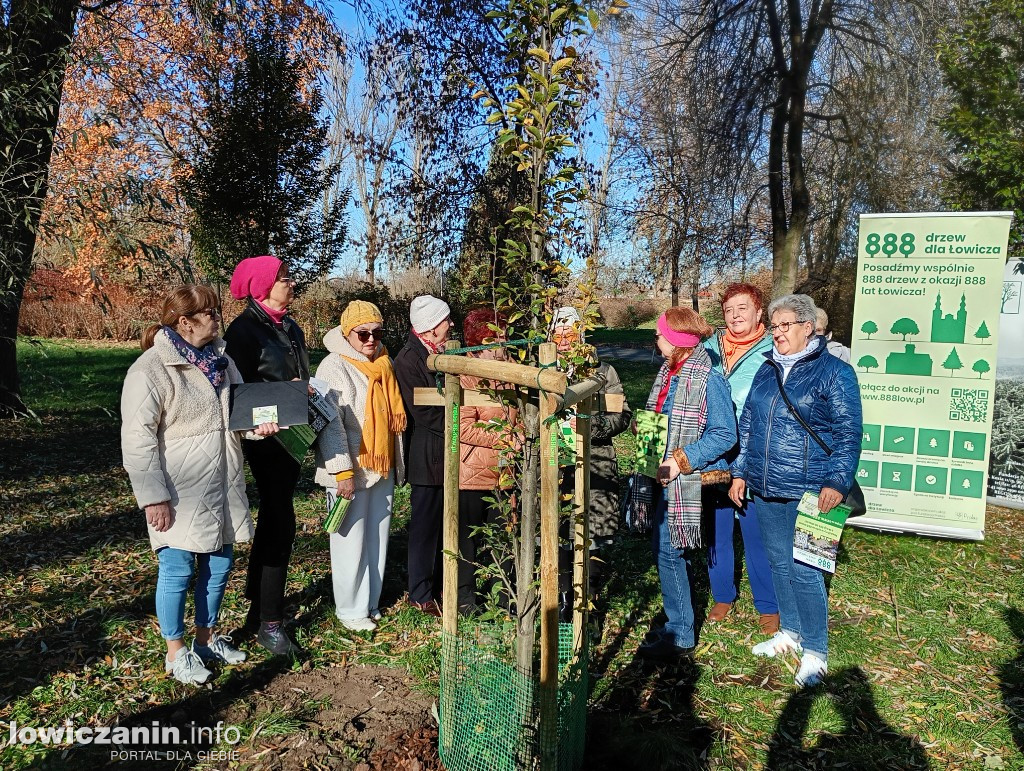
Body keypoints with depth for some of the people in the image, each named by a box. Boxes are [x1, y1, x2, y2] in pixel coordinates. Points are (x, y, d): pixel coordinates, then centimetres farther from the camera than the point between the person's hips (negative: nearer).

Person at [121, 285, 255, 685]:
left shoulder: (219, 359, 9)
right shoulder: (152, 369, -14)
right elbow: (137, 439, -15)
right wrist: (154, 497, -17)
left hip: (222, 487, 7)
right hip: (179, 494, -7)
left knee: (219, 565, 15)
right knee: (177, 570, 5)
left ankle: (206, 638, 35)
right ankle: (176, 652, 24)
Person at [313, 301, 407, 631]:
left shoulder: (383, 364, 11)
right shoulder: (334, 367, -10)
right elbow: (330, 423, -16)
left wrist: (398, 464, 18)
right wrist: (343, 471, -21)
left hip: (382, 468, 7)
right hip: (350, 472, -7)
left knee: (377, 539, 13)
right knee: (351, 541, 2)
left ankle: (371, 603, 26)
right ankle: (351, 610, 16)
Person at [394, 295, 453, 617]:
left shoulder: (442, 352, 12)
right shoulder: (408, 359, -14)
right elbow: (422, 412, -18)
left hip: (448, 453, 8)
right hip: (428, 455, -8)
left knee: (443, 523, 15)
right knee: (425, 525, 3)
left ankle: (438, 584, 29)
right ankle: (421, 595, 16)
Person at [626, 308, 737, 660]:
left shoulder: (708, 379, -16)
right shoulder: (668, 372, 11)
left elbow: (724, 435, -18)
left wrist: (680, 461, -21)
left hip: (685, 481, -9)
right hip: (664, 475, 9)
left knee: (668, 550, -5)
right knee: (667, 549, 15)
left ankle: (680, 636, 8)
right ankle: (678, 624, 29)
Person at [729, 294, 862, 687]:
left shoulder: (834, 372, -5)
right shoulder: (767, 370, 12)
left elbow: (848, 434, -8)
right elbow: (747, 423, 17)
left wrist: (837, 483, -17)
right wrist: (740, 473, 14)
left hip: (808, 492, -6)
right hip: (765, 490, 6)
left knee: (804, 570, -4)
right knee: (779, 563, 16)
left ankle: (815, 652, 12)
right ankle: (789, 632, 33)